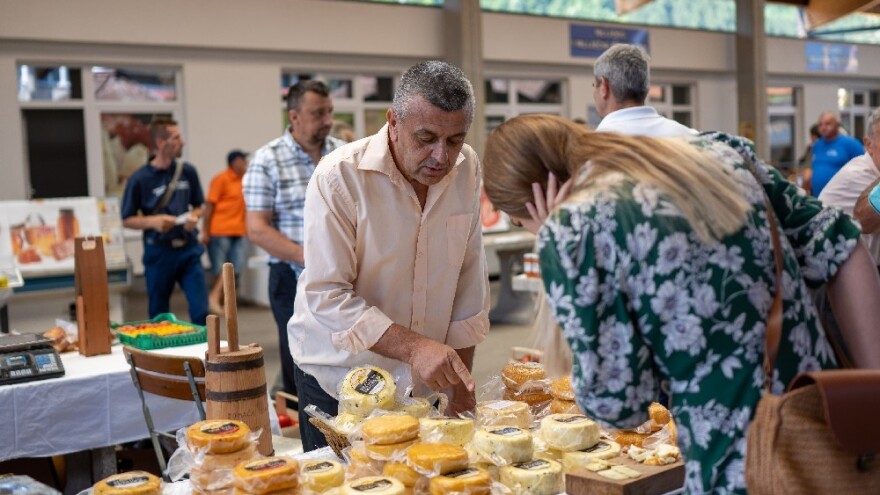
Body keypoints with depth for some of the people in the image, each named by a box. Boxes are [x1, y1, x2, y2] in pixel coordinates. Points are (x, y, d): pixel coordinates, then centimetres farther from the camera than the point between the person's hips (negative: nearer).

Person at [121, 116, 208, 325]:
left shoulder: (188, 171, 2)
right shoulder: (139, 179, -7)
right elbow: (127, 220, -1)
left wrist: (194, 216, -7)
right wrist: (153, 221, -18)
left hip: (188, 248, 2)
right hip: (159, 252, -2)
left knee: (201, 310, -4)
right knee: (159, 314, 11)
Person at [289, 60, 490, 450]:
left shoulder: (467, 169, -4)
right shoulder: (339, 177, -19)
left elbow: (469, 277, 1)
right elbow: (327, 297, -22)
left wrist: (461, 382, 2)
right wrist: (414, 347, -32)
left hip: (424, 379, 4)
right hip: (338, 378, -4)